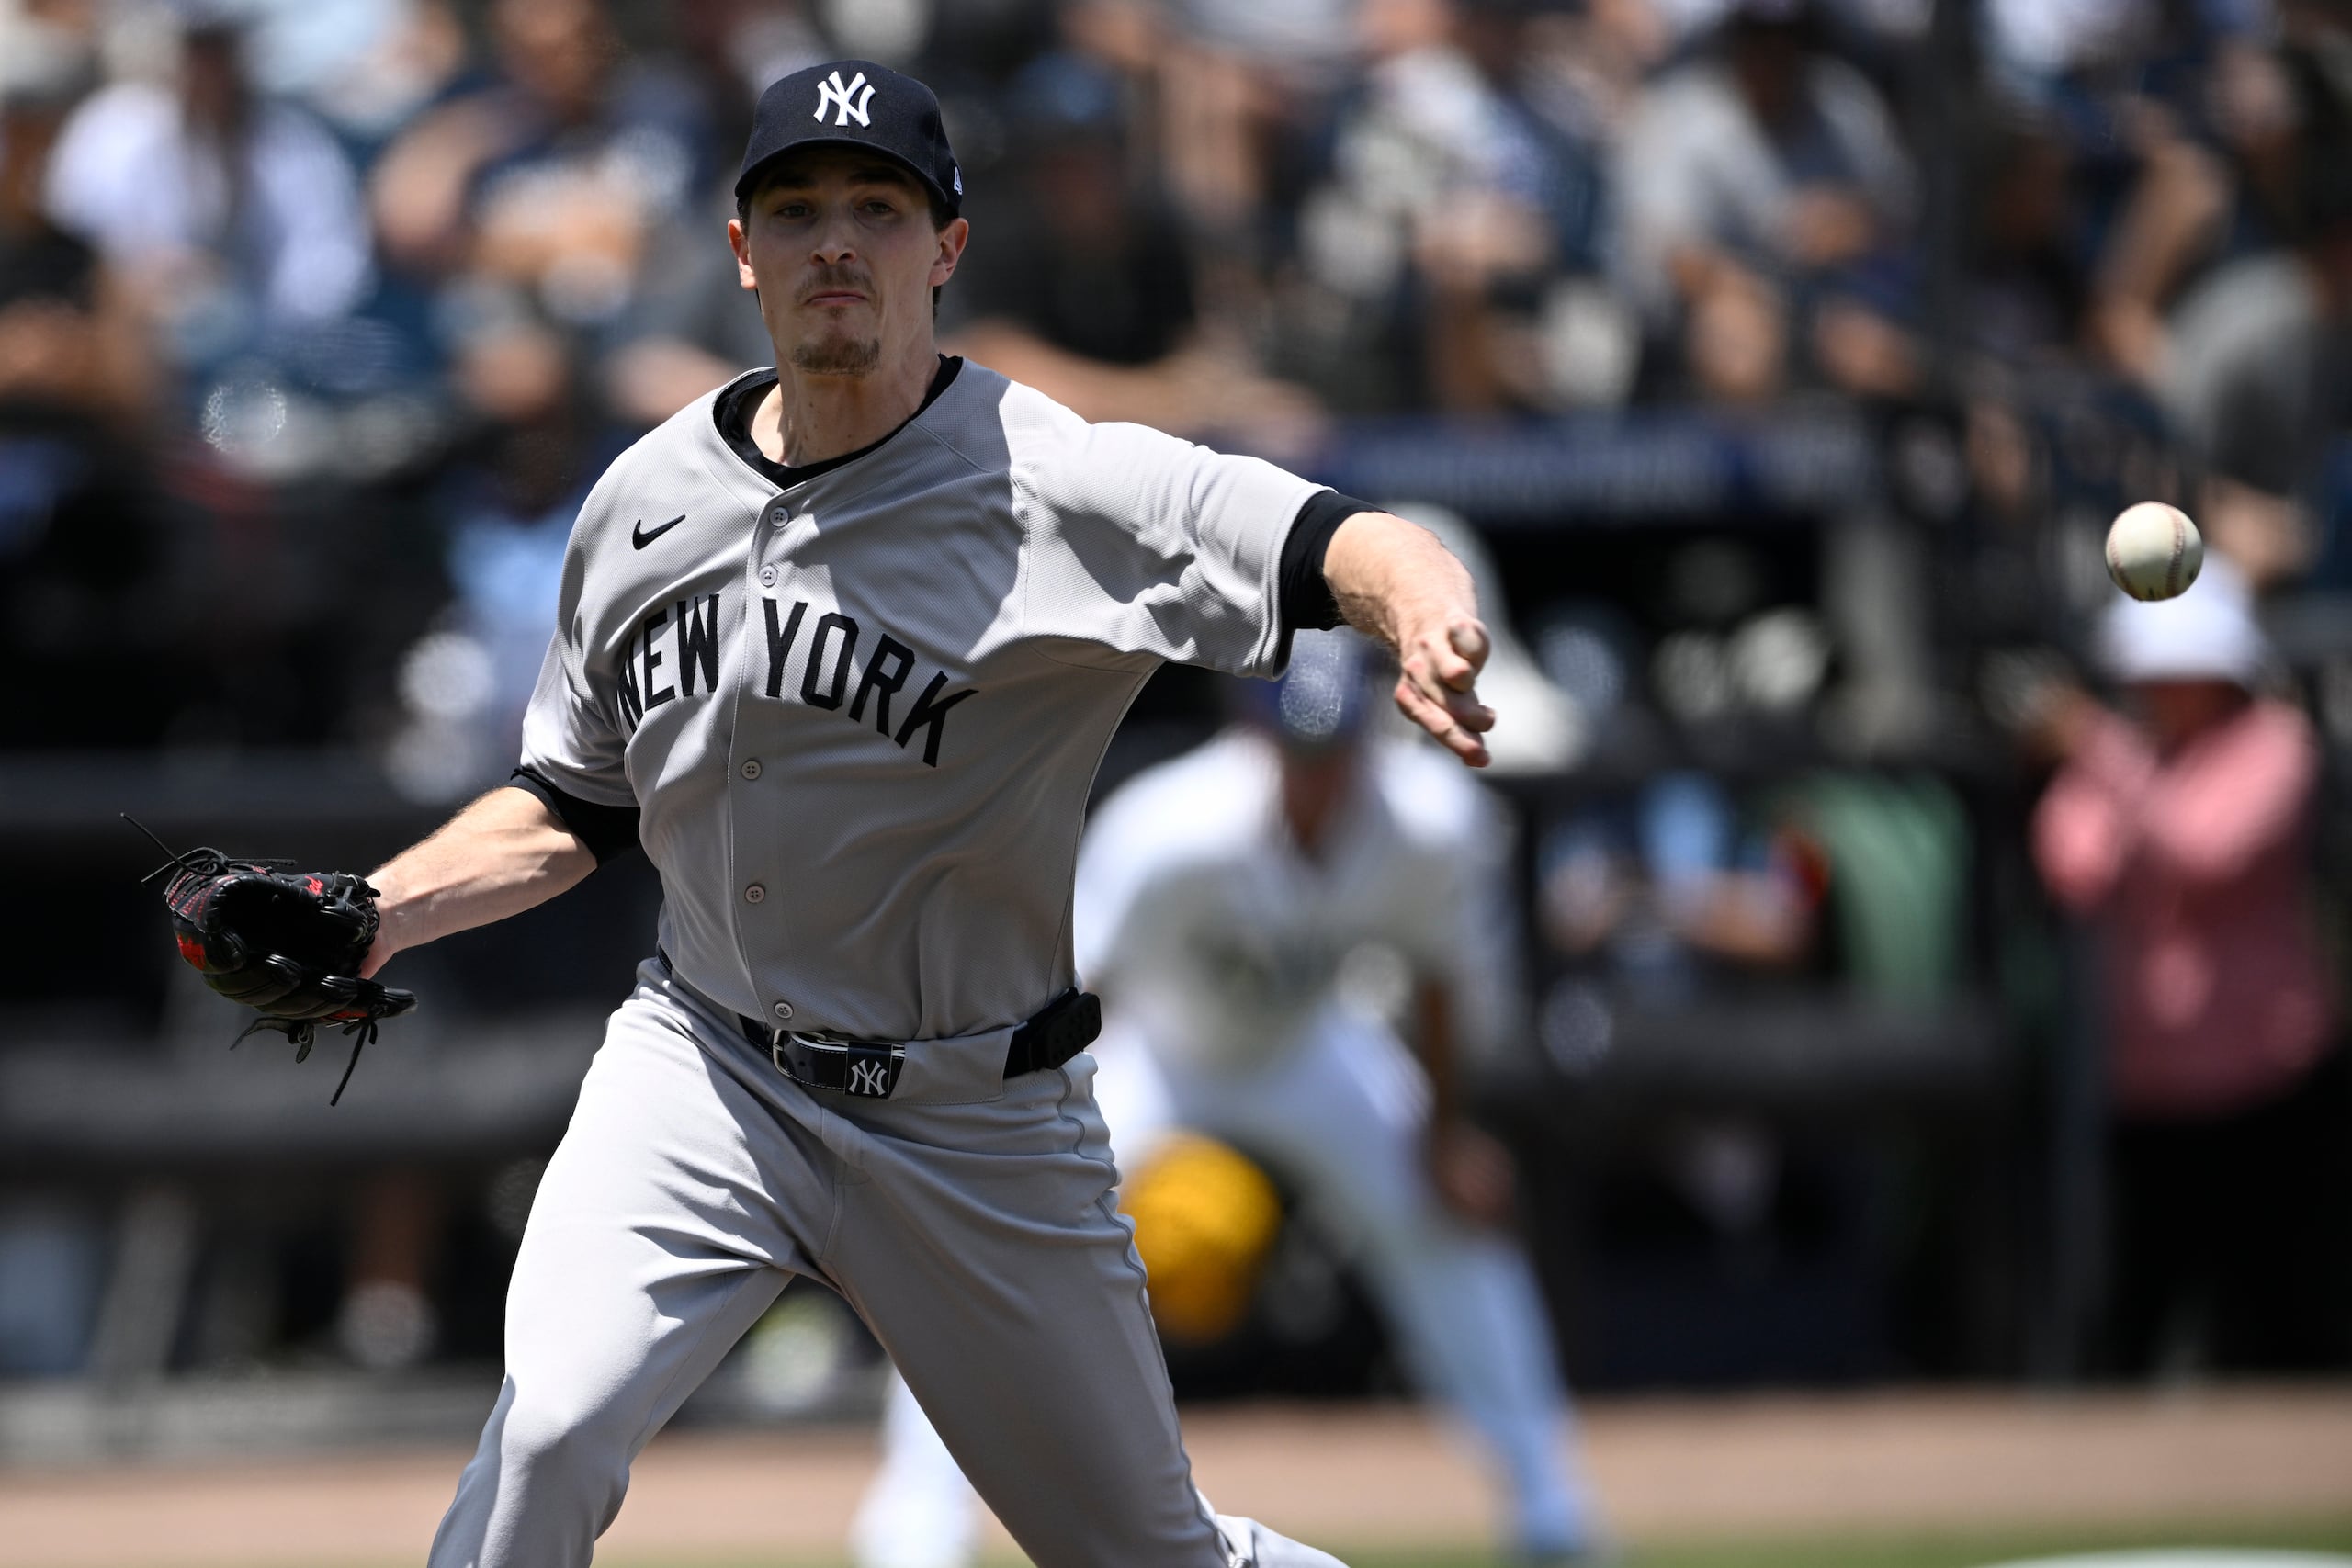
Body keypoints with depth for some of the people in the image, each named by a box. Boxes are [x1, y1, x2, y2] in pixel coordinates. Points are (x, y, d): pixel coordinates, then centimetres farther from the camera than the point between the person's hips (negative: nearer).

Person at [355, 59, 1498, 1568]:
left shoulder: (1048, 482, -17)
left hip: (980, 1125, -3)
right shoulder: (645, 501, 0)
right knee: (551, 1430, -22)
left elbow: (1341, 542, -33)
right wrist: (365, 920, -2)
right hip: (706, 1070, 3)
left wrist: (1425, 606, -56)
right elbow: (575, 808, 14)